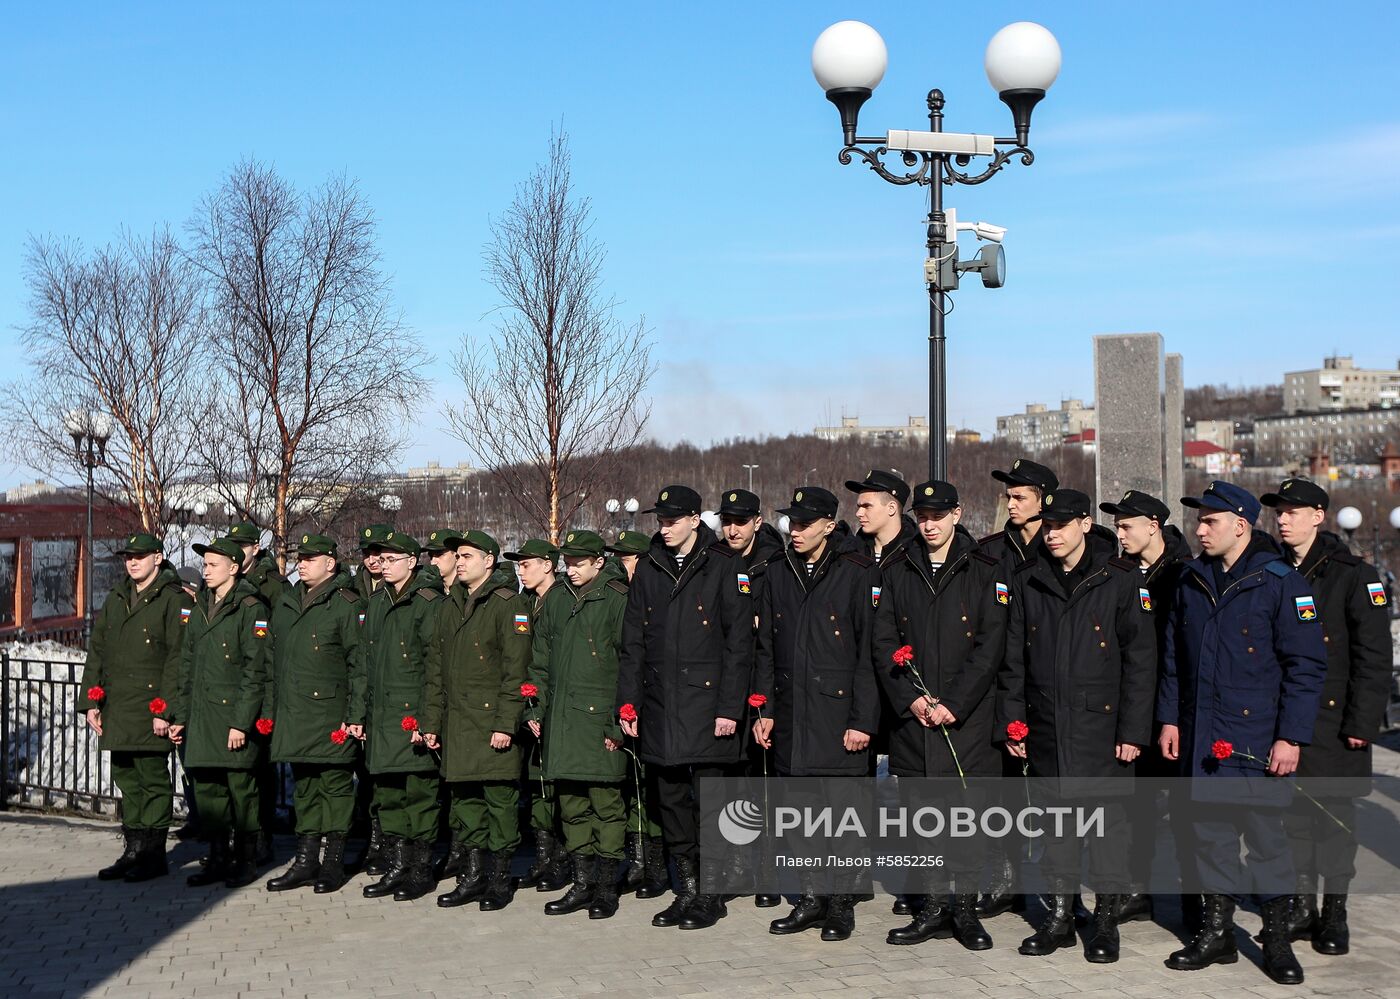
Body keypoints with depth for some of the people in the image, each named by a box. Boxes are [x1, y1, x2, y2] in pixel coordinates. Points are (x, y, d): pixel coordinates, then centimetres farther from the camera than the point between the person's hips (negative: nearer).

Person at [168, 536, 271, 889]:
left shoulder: (250, 608, -7)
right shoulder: (200, 608, 15)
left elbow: (255, 670, -12)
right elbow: (187, 665, 18)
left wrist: (241, 721, -16)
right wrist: (179, 715, 13)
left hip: (235, 714, -7)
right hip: (202, 715, 7)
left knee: (241, 787, -1)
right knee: (207, 787, 8)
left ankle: (246, 860, 10)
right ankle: (218, 858, 18)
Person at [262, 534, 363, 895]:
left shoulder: (346, 604, -5)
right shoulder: (285, 603, 16)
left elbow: (358, 662, -9)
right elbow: (273, 661, 21)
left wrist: (355, 714, -14)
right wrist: (269, 709, 16)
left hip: (331, 713, -7)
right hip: (292, 713, 7)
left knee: (335, 785, 0)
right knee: (304, 787, 11)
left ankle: (333, 862, 6)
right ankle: (306, 861, 17)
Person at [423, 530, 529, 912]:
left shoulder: (508, 604, -6)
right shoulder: (449, 606, 15)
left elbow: (515, 670, -12)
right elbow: (436, 669, 18)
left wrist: (505, 724, -16)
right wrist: (431, 722, 13)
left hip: (493, 722, -7)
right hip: (457, 722, 7)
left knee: (500, 798, -2)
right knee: (464, 798, 10)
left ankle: (500, 878, 8)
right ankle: (473, 876, 19)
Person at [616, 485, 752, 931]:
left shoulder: (723, 565, -4)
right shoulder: (649, 568, 11)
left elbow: (739, 641, -7)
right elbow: (633, 641, 14)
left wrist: (730, 707, -12)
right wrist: (628, 702, 7)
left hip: (706, 702, -5)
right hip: (660, 706, 5)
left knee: (708, 800, -3)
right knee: (671, 800, 10)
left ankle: (711, 894, 8)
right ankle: (687, 891, 20)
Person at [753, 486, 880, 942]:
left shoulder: (857, 574, -6)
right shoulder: (778, 574, 11)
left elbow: (869, 651, -8)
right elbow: (766, 648, 15)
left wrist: (862, 720, -12)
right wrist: (763, 709, 9)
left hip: (838, 712, -5)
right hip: (791, 713, 5)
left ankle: (841, 903, 12)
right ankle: (810, 899, 21)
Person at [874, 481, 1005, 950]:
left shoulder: (985, 571, 0)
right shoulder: (895, 571, 8)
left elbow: (991, 646, -5)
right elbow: (884, 643, 5)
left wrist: (953, 704, -11)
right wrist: (910, 698, -7)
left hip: (967, 715, -3)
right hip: (912, 716, 3)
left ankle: (965, 906, 8)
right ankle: (933, 907, 17)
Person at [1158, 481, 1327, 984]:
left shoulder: (1280, 582, -8)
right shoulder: (1192, 580, 9)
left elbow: (1306, 664, -9)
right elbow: (1174, 656, 16)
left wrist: (1291, 736, -13)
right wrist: (1169, 717, 10)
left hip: (1257, 736, -5)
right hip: (1200, 736, 5)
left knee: (1264, 831, 0)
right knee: (1209, 830, 10)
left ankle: (1277, 938, 14)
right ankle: (1217, 932, 22)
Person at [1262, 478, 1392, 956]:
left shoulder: (1353, 576, -5)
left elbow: (1374, 657, -8)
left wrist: (1362, 724, -12)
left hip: (1334, 719, -4)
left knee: (1335, 812, 2)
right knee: (1293, 813, 9)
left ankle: (1335, 912, 13)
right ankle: (1302, 904, 20)